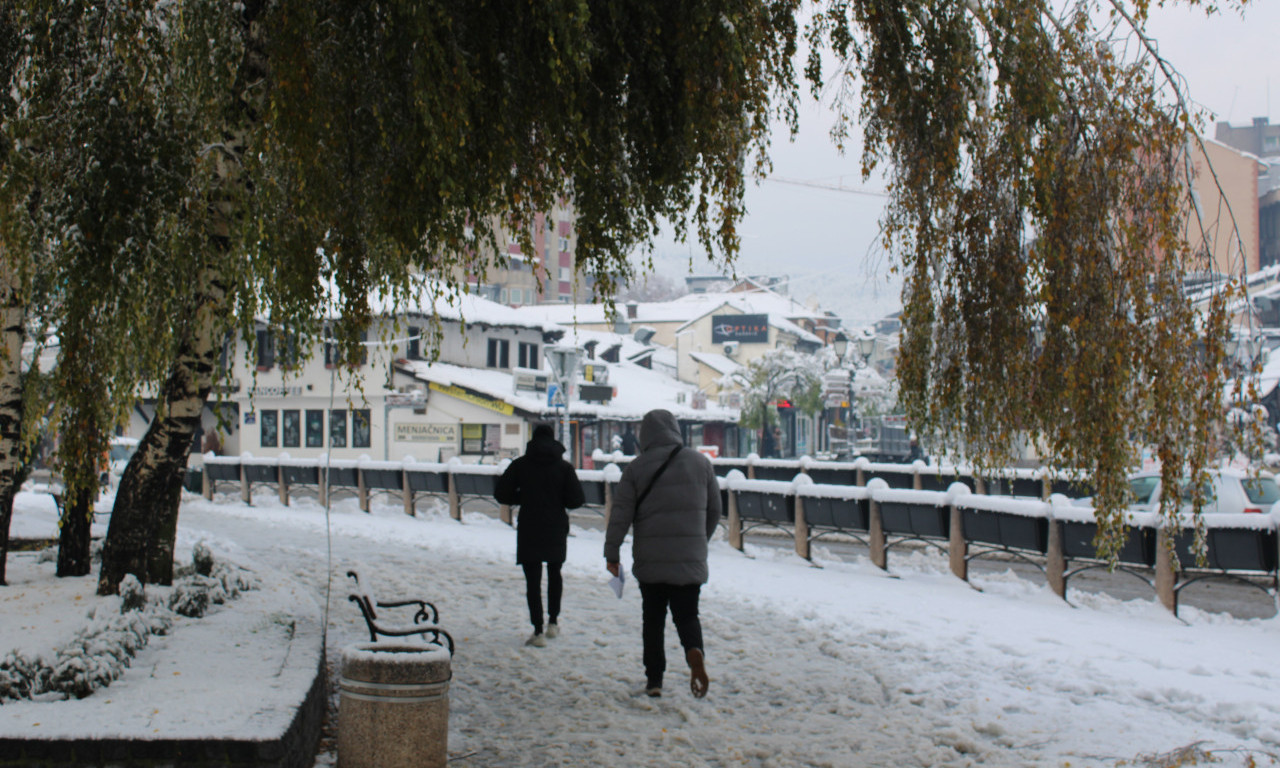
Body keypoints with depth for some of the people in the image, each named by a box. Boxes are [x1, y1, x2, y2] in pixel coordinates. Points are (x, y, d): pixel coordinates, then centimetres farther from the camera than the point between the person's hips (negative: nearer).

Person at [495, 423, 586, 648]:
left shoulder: (520, 464, -3)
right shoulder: (564, 467, -3)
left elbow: (501, 494, -3)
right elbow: (576, 500, -8)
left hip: (529, 529, -1)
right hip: (556, 529, 2)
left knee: (533, 579, 0)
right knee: (554, 572, 22)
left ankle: (538, 631, -5)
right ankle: (553, 622, 28)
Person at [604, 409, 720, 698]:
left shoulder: (637, 468, -2)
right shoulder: (701, 462, 3)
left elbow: (621, 514, -3)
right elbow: (714, 510, 10)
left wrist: (611, 553, 4)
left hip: (649, 560, -1)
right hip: (690, 558, 1)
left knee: (653, 618, 11)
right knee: (687, 614, 9)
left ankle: (654, 678, 11)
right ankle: (694, 652, -20)